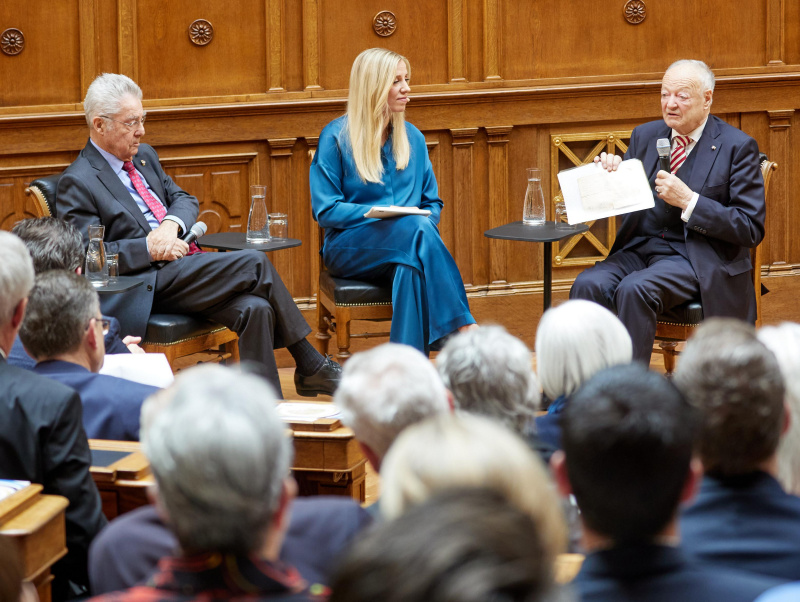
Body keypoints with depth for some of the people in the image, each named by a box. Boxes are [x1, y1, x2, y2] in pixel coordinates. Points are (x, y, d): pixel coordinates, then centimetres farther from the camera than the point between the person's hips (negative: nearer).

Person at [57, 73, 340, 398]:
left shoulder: (144, 156, 19)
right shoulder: (77, 182, -6)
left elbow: (183, 199, 21)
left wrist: (171, 224, -3)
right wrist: (149, 248, -19)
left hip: (185, 267, 8)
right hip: (149, 286, -8)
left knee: (256, 308, -21)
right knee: (255, 264, -19)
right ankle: (310, 366, -4)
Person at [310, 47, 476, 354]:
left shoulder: (412, 138, 15)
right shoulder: (336, 137, -1)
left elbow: (432, 202, 20)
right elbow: (325, 210, -5)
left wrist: (425, 223, -6)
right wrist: (380, 215, -18)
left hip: (408, 247, 4)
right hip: (348, 246, -4)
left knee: (410, 268, -36)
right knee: (416, 229, -35)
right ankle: (464, 328, -39)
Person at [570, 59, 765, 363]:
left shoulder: (737, 147, -4)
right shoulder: (645, 136, 12)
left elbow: (751, 229, -10)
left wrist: (688, 200, -19)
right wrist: (610, 174, -7)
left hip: (698, 256, -5)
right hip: (640, 247, 5)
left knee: (634, 290, -33)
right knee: (588, 285, -24)